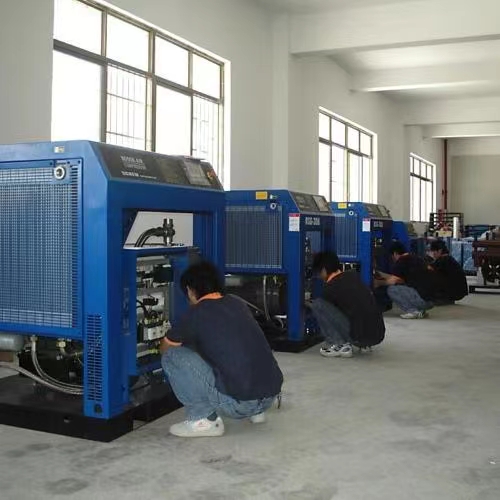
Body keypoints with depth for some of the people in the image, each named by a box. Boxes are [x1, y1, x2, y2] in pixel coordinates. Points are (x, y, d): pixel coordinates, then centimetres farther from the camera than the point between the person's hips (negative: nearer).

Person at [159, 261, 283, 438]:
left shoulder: (196, 313, -3)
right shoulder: (238, 304, 14)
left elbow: (165, 349, 15)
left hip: (239, 403, -7)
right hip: (271, 394, 7)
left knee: (172, 357, -1)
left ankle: (204, 420, 1)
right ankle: (256, 411, 24)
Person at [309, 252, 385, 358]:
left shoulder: (330, 288, -4)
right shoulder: (354, 275, 12)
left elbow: (327, 309, 18)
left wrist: (309, 304, 38)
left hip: (359, 337, -7)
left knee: (317, 304, -1)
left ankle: (339, 346, -2)